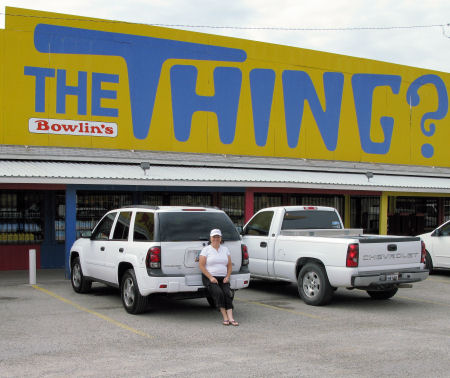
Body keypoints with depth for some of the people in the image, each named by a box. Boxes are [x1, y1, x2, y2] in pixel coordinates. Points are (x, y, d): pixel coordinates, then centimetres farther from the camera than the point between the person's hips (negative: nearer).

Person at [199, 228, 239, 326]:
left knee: (227, 293, -23)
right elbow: (201, 265, -5)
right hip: (209, 278, -3)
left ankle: (230, 317, -32)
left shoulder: (225, 249, 14)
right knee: (219, 293, -28)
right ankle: (225, 318, -27)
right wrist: (210, 277, -13)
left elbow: (229, 265, 15)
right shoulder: (206, 249, 2)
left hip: (223, 278, 3)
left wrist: (227, 277, -1)